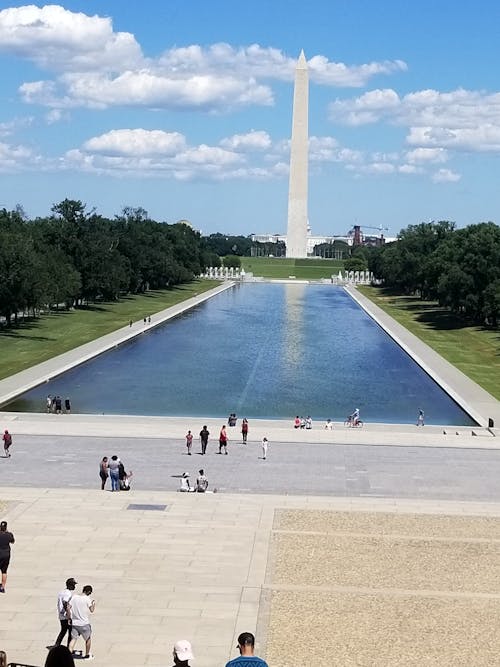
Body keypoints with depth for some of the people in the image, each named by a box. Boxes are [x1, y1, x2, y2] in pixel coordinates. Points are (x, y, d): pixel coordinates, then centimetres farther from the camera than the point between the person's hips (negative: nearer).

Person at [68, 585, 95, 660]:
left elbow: (68, 607, -2)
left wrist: (69, 616, 10)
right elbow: (91, 610, -5)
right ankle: (87, 655, 27)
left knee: (73, 639, 6)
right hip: (84, 623, -3)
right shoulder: (87, 599, -11)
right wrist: (93, 604, 13)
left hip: (74, 623, 3)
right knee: (88, 638, 18)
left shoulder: (74, 597, -1)